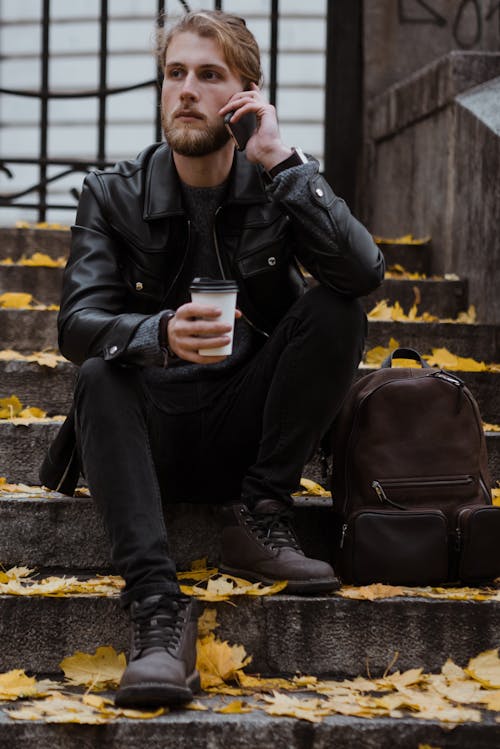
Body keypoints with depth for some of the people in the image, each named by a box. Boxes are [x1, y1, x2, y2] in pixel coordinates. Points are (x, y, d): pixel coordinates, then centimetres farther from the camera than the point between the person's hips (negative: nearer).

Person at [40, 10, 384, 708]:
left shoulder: (277, 186, 1)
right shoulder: (113, 196, -1)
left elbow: (363, 272, -18)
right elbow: (77, 324, -15)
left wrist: (281, 159, -20)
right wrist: (160, 335, -37)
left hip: (245, 434, 1)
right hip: (152, 438, -1)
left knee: (335, 310, -18)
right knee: (100, 377, -32)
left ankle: (258, 516, -14)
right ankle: (157, 603, -43)